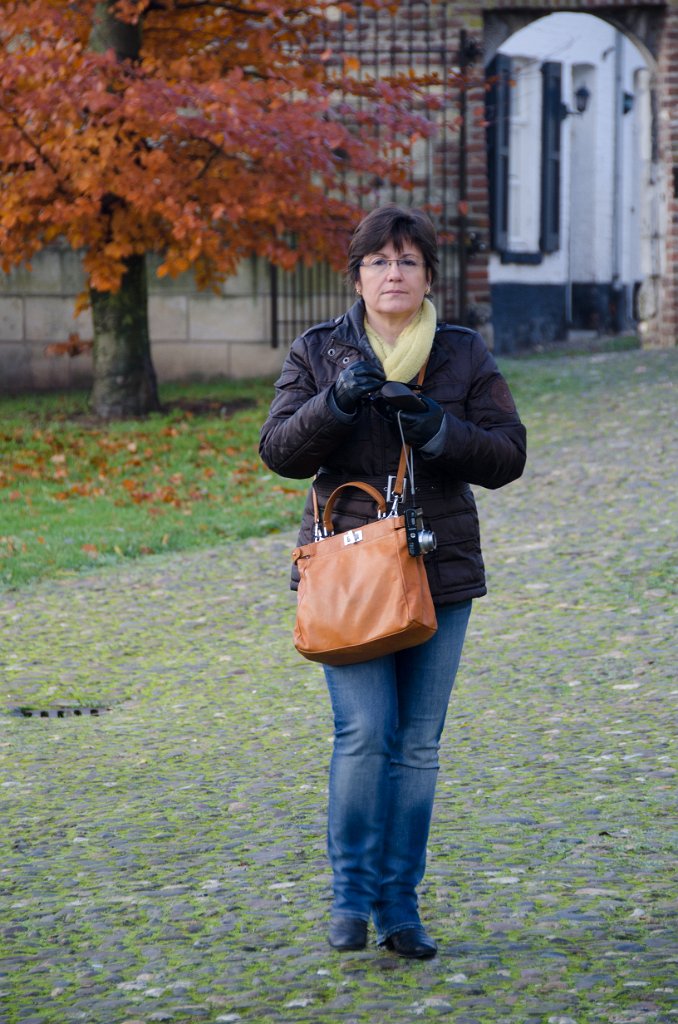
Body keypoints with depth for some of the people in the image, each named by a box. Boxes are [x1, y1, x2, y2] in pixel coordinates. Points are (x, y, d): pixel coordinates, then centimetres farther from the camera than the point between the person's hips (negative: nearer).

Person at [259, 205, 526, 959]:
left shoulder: (465, 355, 7)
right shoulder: (318, 353, 6)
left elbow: (507, 456, 1)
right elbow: (280, 451, -4)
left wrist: (441, 431, -17)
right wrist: (336, 402, -21)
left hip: (440, 571, 2)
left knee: (418, 744, 4)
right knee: (364, 732, -14)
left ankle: (399, 904, 13)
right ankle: (351, 895, 0)